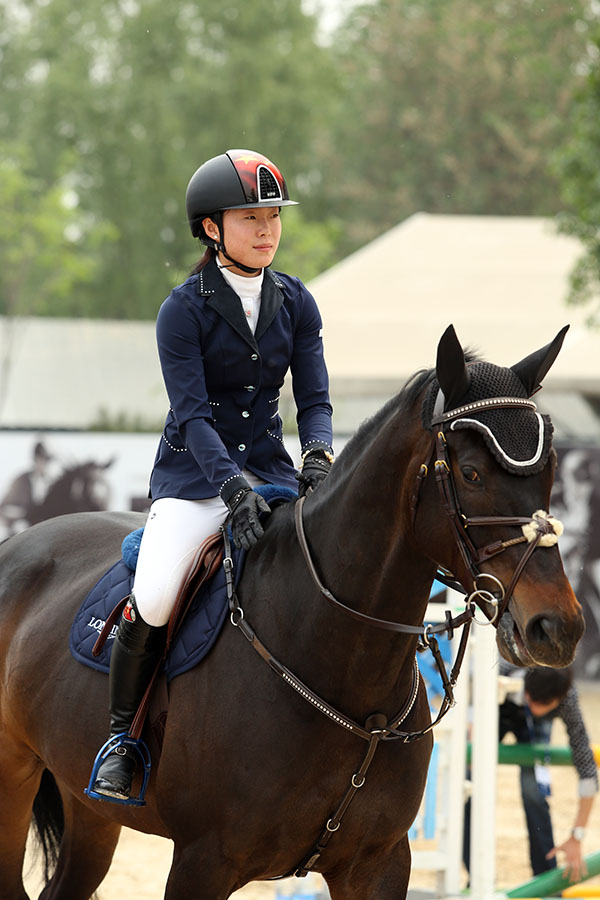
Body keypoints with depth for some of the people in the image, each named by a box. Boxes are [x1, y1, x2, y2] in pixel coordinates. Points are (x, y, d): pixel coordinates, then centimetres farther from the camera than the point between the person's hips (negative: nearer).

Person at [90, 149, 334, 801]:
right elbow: (191, 414, -15)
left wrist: (318, 455, -18)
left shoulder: (295, 303, 6)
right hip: (194, 476, -4)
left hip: (271, 470, 4)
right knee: (152, 601, -27)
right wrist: (232, 486, -29)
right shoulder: (184, 310, -8)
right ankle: (121, 733, -4)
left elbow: (313, 399, 4)